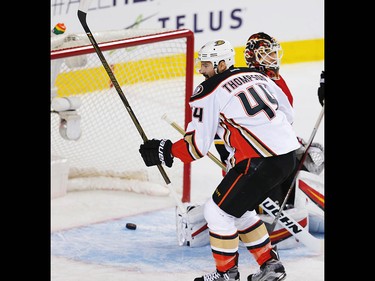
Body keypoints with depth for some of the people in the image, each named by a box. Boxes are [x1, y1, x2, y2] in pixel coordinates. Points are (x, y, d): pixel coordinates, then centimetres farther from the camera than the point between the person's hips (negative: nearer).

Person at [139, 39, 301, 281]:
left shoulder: (209, 93, -7)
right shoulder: (257, 76, 15)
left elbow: (197, 147, -7)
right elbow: (288, 113, 21)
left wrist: (165, 151, 6)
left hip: (261, 161, -9)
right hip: (289, 154, 9)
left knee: (219, 210, 4)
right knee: (238, 209, 23)